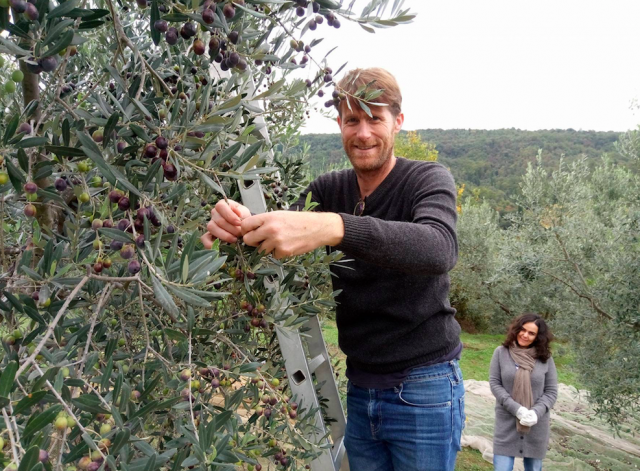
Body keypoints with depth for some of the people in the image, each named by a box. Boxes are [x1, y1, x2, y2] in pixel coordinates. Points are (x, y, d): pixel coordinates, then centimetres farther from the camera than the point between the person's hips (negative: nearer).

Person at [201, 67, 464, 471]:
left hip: (424, 389, -4)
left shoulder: (429, 179, -11)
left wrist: (333, 228, -45)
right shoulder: (329, 190, 3)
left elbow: (440, 248, -31)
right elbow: (276, 238, -10)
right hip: (360, 388, 4)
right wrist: (240, 226, -34)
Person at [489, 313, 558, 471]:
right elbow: (494, 384, -5)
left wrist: (536, 412, -16)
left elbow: (551, 391, 0)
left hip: (536, 425, 1)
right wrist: (517, 409, -17)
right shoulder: (501, 353, -3)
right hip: (506, 422, -1)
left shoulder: (545, 358, -1)